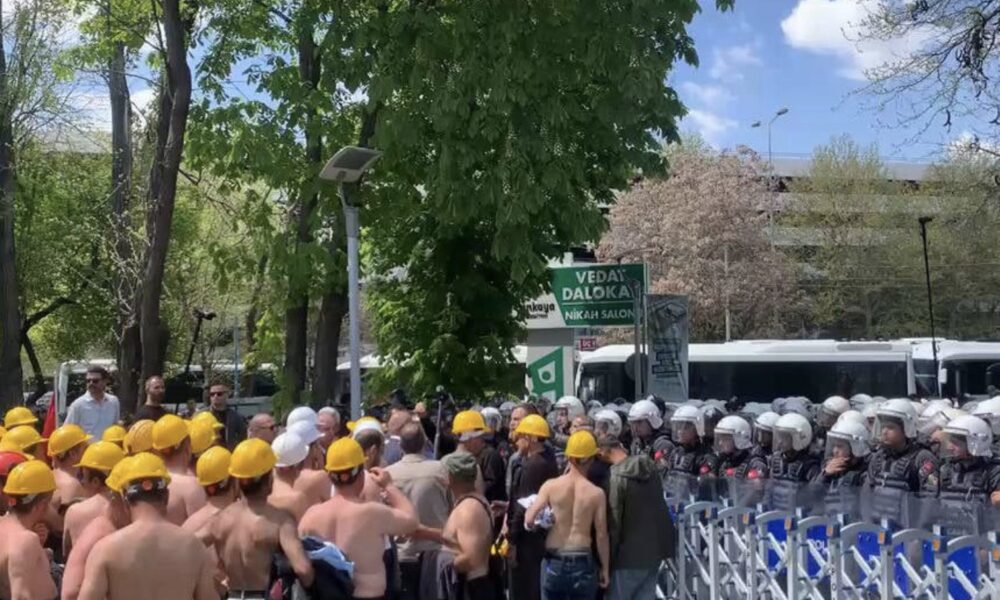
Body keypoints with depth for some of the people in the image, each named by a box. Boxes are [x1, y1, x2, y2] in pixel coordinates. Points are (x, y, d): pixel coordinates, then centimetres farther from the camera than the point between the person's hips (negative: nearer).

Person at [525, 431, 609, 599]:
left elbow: (529, 520, -8)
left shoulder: (551, 486, -5)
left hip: (554, 562, 1)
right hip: (583, 563, -1)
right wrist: (605, 568, 7)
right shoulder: (596, 493, -6)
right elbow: (601, 535, -4)